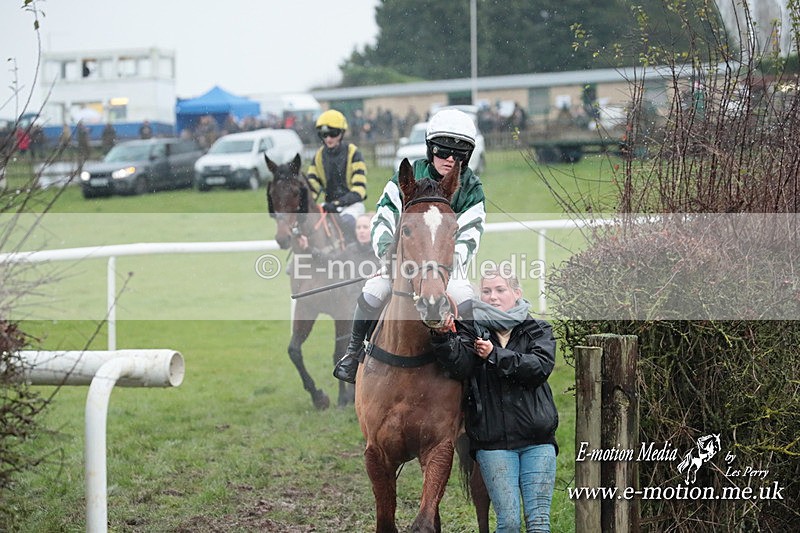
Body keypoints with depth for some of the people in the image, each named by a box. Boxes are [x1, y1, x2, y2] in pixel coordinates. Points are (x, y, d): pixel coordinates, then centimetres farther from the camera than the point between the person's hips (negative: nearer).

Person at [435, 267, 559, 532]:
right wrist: (444, 337, -30)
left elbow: (541, 366, -10)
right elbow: (460, 366, -13)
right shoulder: (472, 329, 7)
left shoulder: (538, 330, 10)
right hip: (493, 442, -1)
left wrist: (495, 356, -12)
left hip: (537, 440, 1)